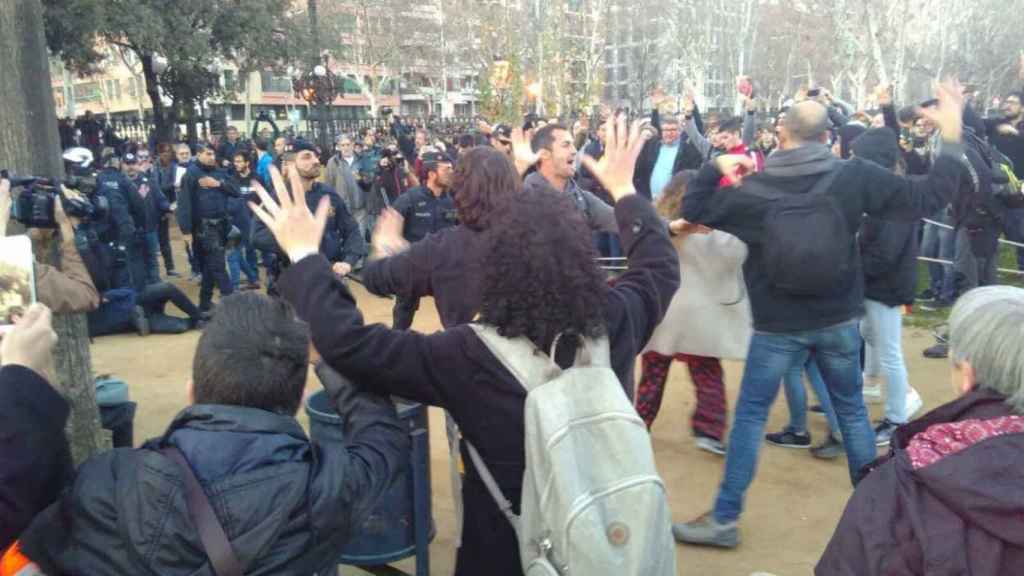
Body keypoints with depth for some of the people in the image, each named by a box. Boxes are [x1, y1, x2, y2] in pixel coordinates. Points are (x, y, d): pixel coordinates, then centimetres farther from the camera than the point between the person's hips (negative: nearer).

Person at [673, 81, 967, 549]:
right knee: (852, 410, 20)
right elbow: (926, 199, -5)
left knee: (750, 416, 6)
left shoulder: (751, 190, -12)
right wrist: (952, 138, 3)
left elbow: (693, 212, -1)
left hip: (777, 326, -2)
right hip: (838, 320, 2)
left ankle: (724, 520, 10)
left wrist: (715, 167, 9)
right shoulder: (855, 176, -9)